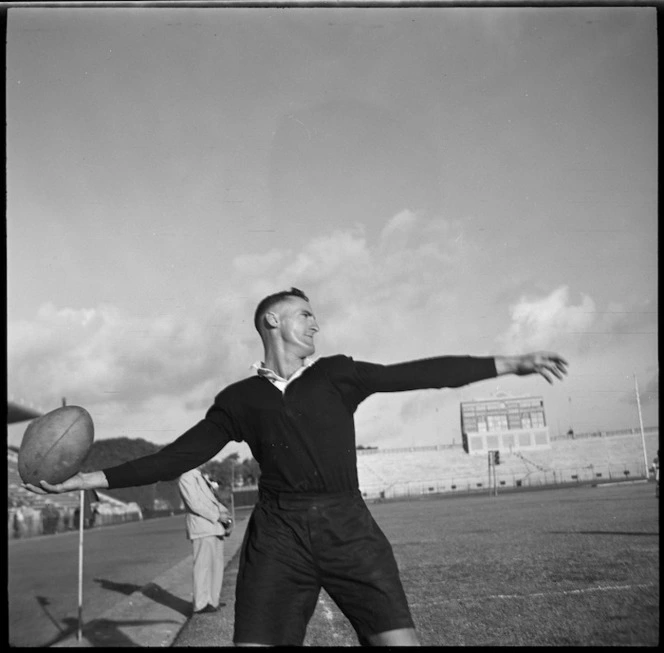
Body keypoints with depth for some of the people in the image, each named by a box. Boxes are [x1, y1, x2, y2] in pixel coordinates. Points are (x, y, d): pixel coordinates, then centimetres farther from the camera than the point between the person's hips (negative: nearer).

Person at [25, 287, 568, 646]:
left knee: (399, 639, -10)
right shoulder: (239, 399, 12)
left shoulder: (337, 375, 12)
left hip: (348, 528, 0)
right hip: (277, 535, 0)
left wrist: (509, 363, -1)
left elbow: (418, 374, 5)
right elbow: (181, 455, 11)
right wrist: (93, 478, 6)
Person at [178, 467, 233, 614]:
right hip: (201, 528, -9)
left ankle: (212, 601, 19)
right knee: (203, 565, -6)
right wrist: (217, 516, -16)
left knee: (216, 564, 11)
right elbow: (194, 503, -17)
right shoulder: (186, 478, -9)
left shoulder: (200, 476, 21)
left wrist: (225, 515, 2)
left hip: (214, 526, 9)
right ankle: (200, 604, 0)